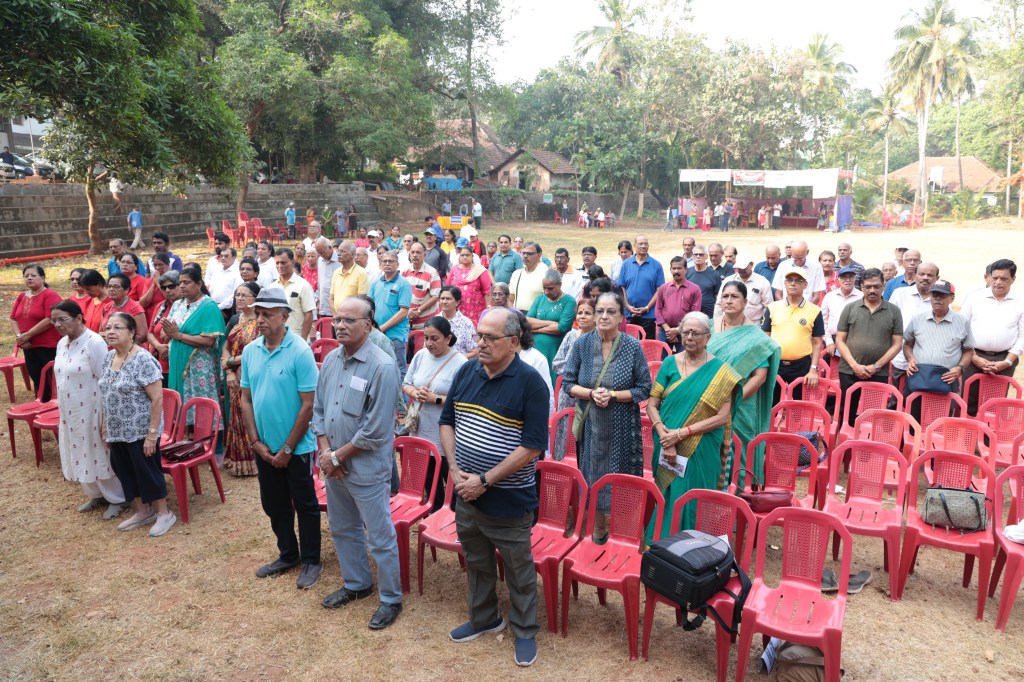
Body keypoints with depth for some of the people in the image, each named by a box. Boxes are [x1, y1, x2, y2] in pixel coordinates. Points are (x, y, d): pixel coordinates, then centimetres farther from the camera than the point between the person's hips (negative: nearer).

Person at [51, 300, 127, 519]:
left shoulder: (94, 343, -18)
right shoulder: (62, 343, 7)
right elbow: (61, 379, 15)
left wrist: (106, 418, -19)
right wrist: (63, 411, 16)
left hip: (92, 412, -8)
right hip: (70, 413, 8)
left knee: (101, 455, 3)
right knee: (81, 455, 17)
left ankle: (116, 499, 19)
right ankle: (96, 495, 35)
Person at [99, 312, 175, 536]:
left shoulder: (143, 360, -20)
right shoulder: (108, 358, 5)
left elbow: (157, 399, -21)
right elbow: (106, 395, 15)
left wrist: (152, 434, -22)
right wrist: (106, 426, 13)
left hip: (140, 431, -8)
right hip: (117, 432, 8)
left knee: (147, 471, 3)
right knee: (126, 472, 16)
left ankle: (164, 513, 20)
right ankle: (142, 511, 32)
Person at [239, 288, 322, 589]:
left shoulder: (300, 351, -17)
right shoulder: (250, 351, 0)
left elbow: (308, 405, -17)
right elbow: (245, 399, 5)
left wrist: (288, 449, -14)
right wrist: (255, 442, -3)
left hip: (297, 448, -5)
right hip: (263, 447, 6)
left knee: (305, 505, 9)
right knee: (274, 505, 18)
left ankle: (311, 561, 25)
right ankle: (288, 555, 37)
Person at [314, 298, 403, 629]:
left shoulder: (382, 367, -19)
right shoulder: (330, 360, 3)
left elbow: (376, 430, -20)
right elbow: (318, 408, 9)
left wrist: (338, 456, -14)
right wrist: (325, 451, -4)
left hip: (367, 468, -7)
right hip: (332, 464, 7)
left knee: (380, 538, 5)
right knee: (343, 529, 22)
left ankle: (391, 599, 23)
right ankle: (356, 584, 42)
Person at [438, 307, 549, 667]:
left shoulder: (530, 381, -17)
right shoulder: (466, 371, 0)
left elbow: (533, 445, -19)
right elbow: (447, 421, 9)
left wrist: (485, 480, -19)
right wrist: (454, 468, -5)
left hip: (509, 499, -5)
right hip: (466, 492, 5)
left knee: (518, 569, 13)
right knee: (476, 561, 22)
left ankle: (525, 631, 33)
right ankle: (483, 618, 44)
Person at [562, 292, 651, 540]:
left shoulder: (633, 347, -8)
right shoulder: (583, 343, -3)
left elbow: (643, 390, -5)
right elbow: (567, 382, 1)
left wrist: (612, 395, -18)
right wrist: (591, 393, -16)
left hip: (622, 426, -2)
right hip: (590, 424, 2)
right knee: (593, 474, 11)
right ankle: (598, 527, 31)